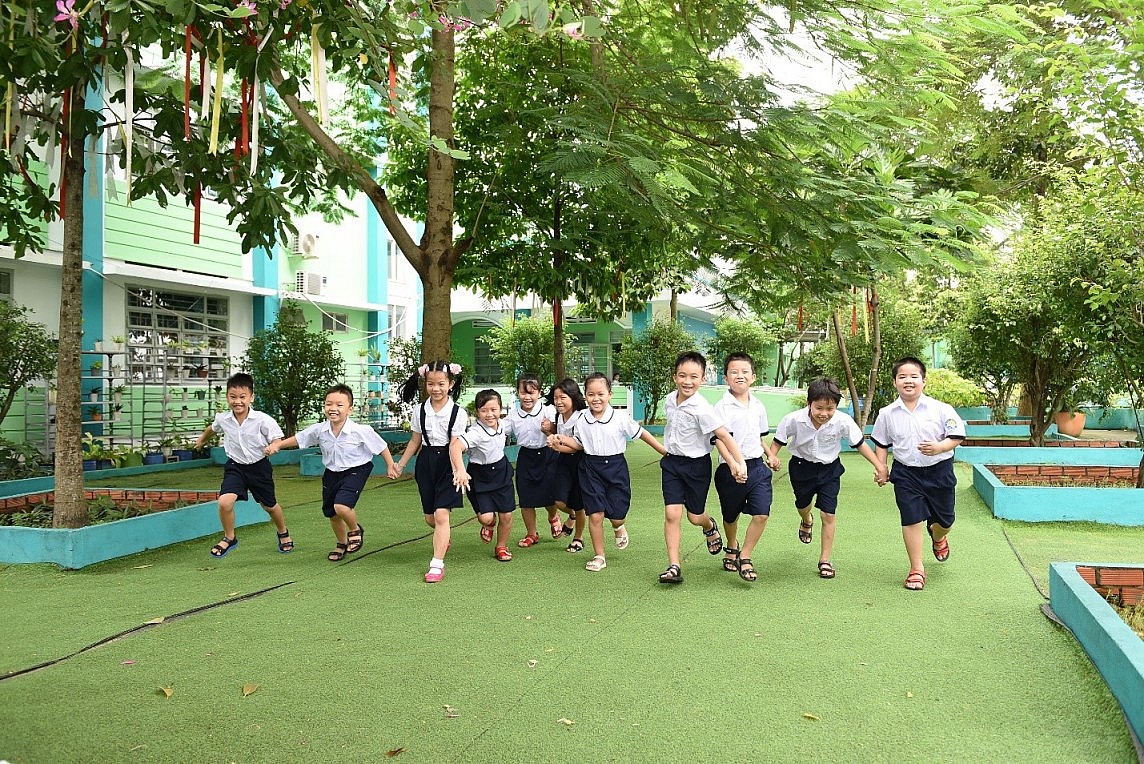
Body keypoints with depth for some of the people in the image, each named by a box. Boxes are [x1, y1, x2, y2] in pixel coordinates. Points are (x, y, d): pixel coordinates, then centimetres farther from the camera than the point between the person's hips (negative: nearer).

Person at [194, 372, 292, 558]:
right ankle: (229, 538, 6)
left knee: (270, 505, 15)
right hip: (235, 466, 2)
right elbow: (212, 428, 16)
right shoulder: (223, 419, -9)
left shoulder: (263, 420, -22)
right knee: (224, 501, -20)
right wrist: (202, 439, 34)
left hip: (259, 466, -2)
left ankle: (283, 533, 46)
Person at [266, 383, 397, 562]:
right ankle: (341, 543, 42)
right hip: (332, 473, 5)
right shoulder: (319, 430, -11)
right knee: (332, 514, 14)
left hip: (355, 471, -5)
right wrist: (277, 445, -2)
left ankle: (355, 529, 7)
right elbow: (298, 439, 6)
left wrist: (390, 466, -4)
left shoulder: (360, 431, -22)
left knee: (341, 506, -26)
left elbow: (381, 446, -10)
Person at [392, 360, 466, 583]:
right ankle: (444, 539, 47)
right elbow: (415, 441, 12)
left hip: (447, 464, -4)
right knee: (430, 518, 12)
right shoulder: (420, 411, 2)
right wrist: (400, 465, 16)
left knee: (441, 515, -13)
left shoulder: (457, 413, -9)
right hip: (426, 463, 4)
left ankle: (437, 565, -7)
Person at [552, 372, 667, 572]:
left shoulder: (620, 418, -10)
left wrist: (664, 451, 4)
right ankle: (599, 556, 13)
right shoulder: (580, 419, -4)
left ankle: (618, 528, 39)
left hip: (615, 466, -1)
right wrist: (564, 440, -8)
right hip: (591, 468, 1)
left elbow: (641, 434, 0)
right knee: (595, 514, -3)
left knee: (616, 515, -1)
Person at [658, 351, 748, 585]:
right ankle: (673, 566, -2)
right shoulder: (670, 399, -3)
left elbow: (724, 436, -24)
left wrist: (739, 463, -28)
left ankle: (710, 527, 48)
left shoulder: (702, 409, -24)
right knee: (672, 514, -7)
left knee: (695, 516, 11)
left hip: (697, 465, -4)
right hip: (672, 462, 4)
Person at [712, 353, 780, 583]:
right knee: (731, 516, 15)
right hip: (731, 470, -4)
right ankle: (731, 547, 45)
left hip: (757, 466, 4)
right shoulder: (722, 408, -14)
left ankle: (744, 557, 5)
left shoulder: (758, 406, 6)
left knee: (762, 513, -10)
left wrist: (769, 455, 11)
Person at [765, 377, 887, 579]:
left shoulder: (843, 421, -27)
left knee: (828, 515, -6)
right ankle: (807, 520, 64)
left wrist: (879, 465, -14)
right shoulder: (794, 419, -28)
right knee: (802, 505, 25)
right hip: (802, 466, 1)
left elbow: (860, 443, -12)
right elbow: (778, 441, -12)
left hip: (829, 469, -1)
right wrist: (771, 458, -29)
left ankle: (825, 561, 9)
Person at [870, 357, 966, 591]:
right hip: (905, 473, 0)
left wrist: (939, 447, -24)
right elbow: (881, 443, 10)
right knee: (911, 519, -6)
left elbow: (957, 436, -7)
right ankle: (917, 569, 6)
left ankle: (938, 538, 52)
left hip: (939, 469, 0)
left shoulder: (941, 409, -10)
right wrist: (881, 469, 3)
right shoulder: (887, 414, -3)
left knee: (944, 519, 14)